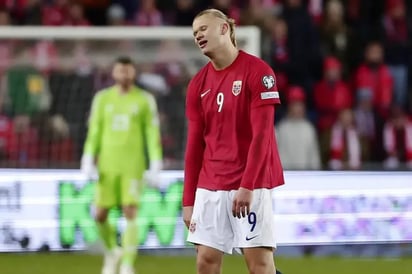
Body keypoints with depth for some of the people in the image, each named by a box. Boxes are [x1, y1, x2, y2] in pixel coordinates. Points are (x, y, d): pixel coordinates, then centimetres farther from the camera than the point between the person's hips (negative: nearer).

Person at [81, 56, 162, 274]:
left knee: (130, 213, -13)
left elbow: (152, 134, 3)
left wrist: (155, 167, -3)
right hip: (107, 165, 2)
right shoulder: (102, 99, 8)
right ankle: (112, 251, 29)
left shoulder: (145, 100, 3)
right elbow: (94, 132, 10)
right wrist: (88, 161, 0)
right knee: (100, 215, 1)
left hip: (133, 166, -2)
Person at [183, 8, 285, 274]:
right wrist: (189, 201, 7)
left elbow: (261, 133, -14)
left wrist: (247, 186, -20)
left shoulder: (257, 71, -8)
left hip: (251, 183, -5)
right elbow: (194, 144, 11)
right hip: (210, 185, 5)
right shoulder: (198, 84, 9)